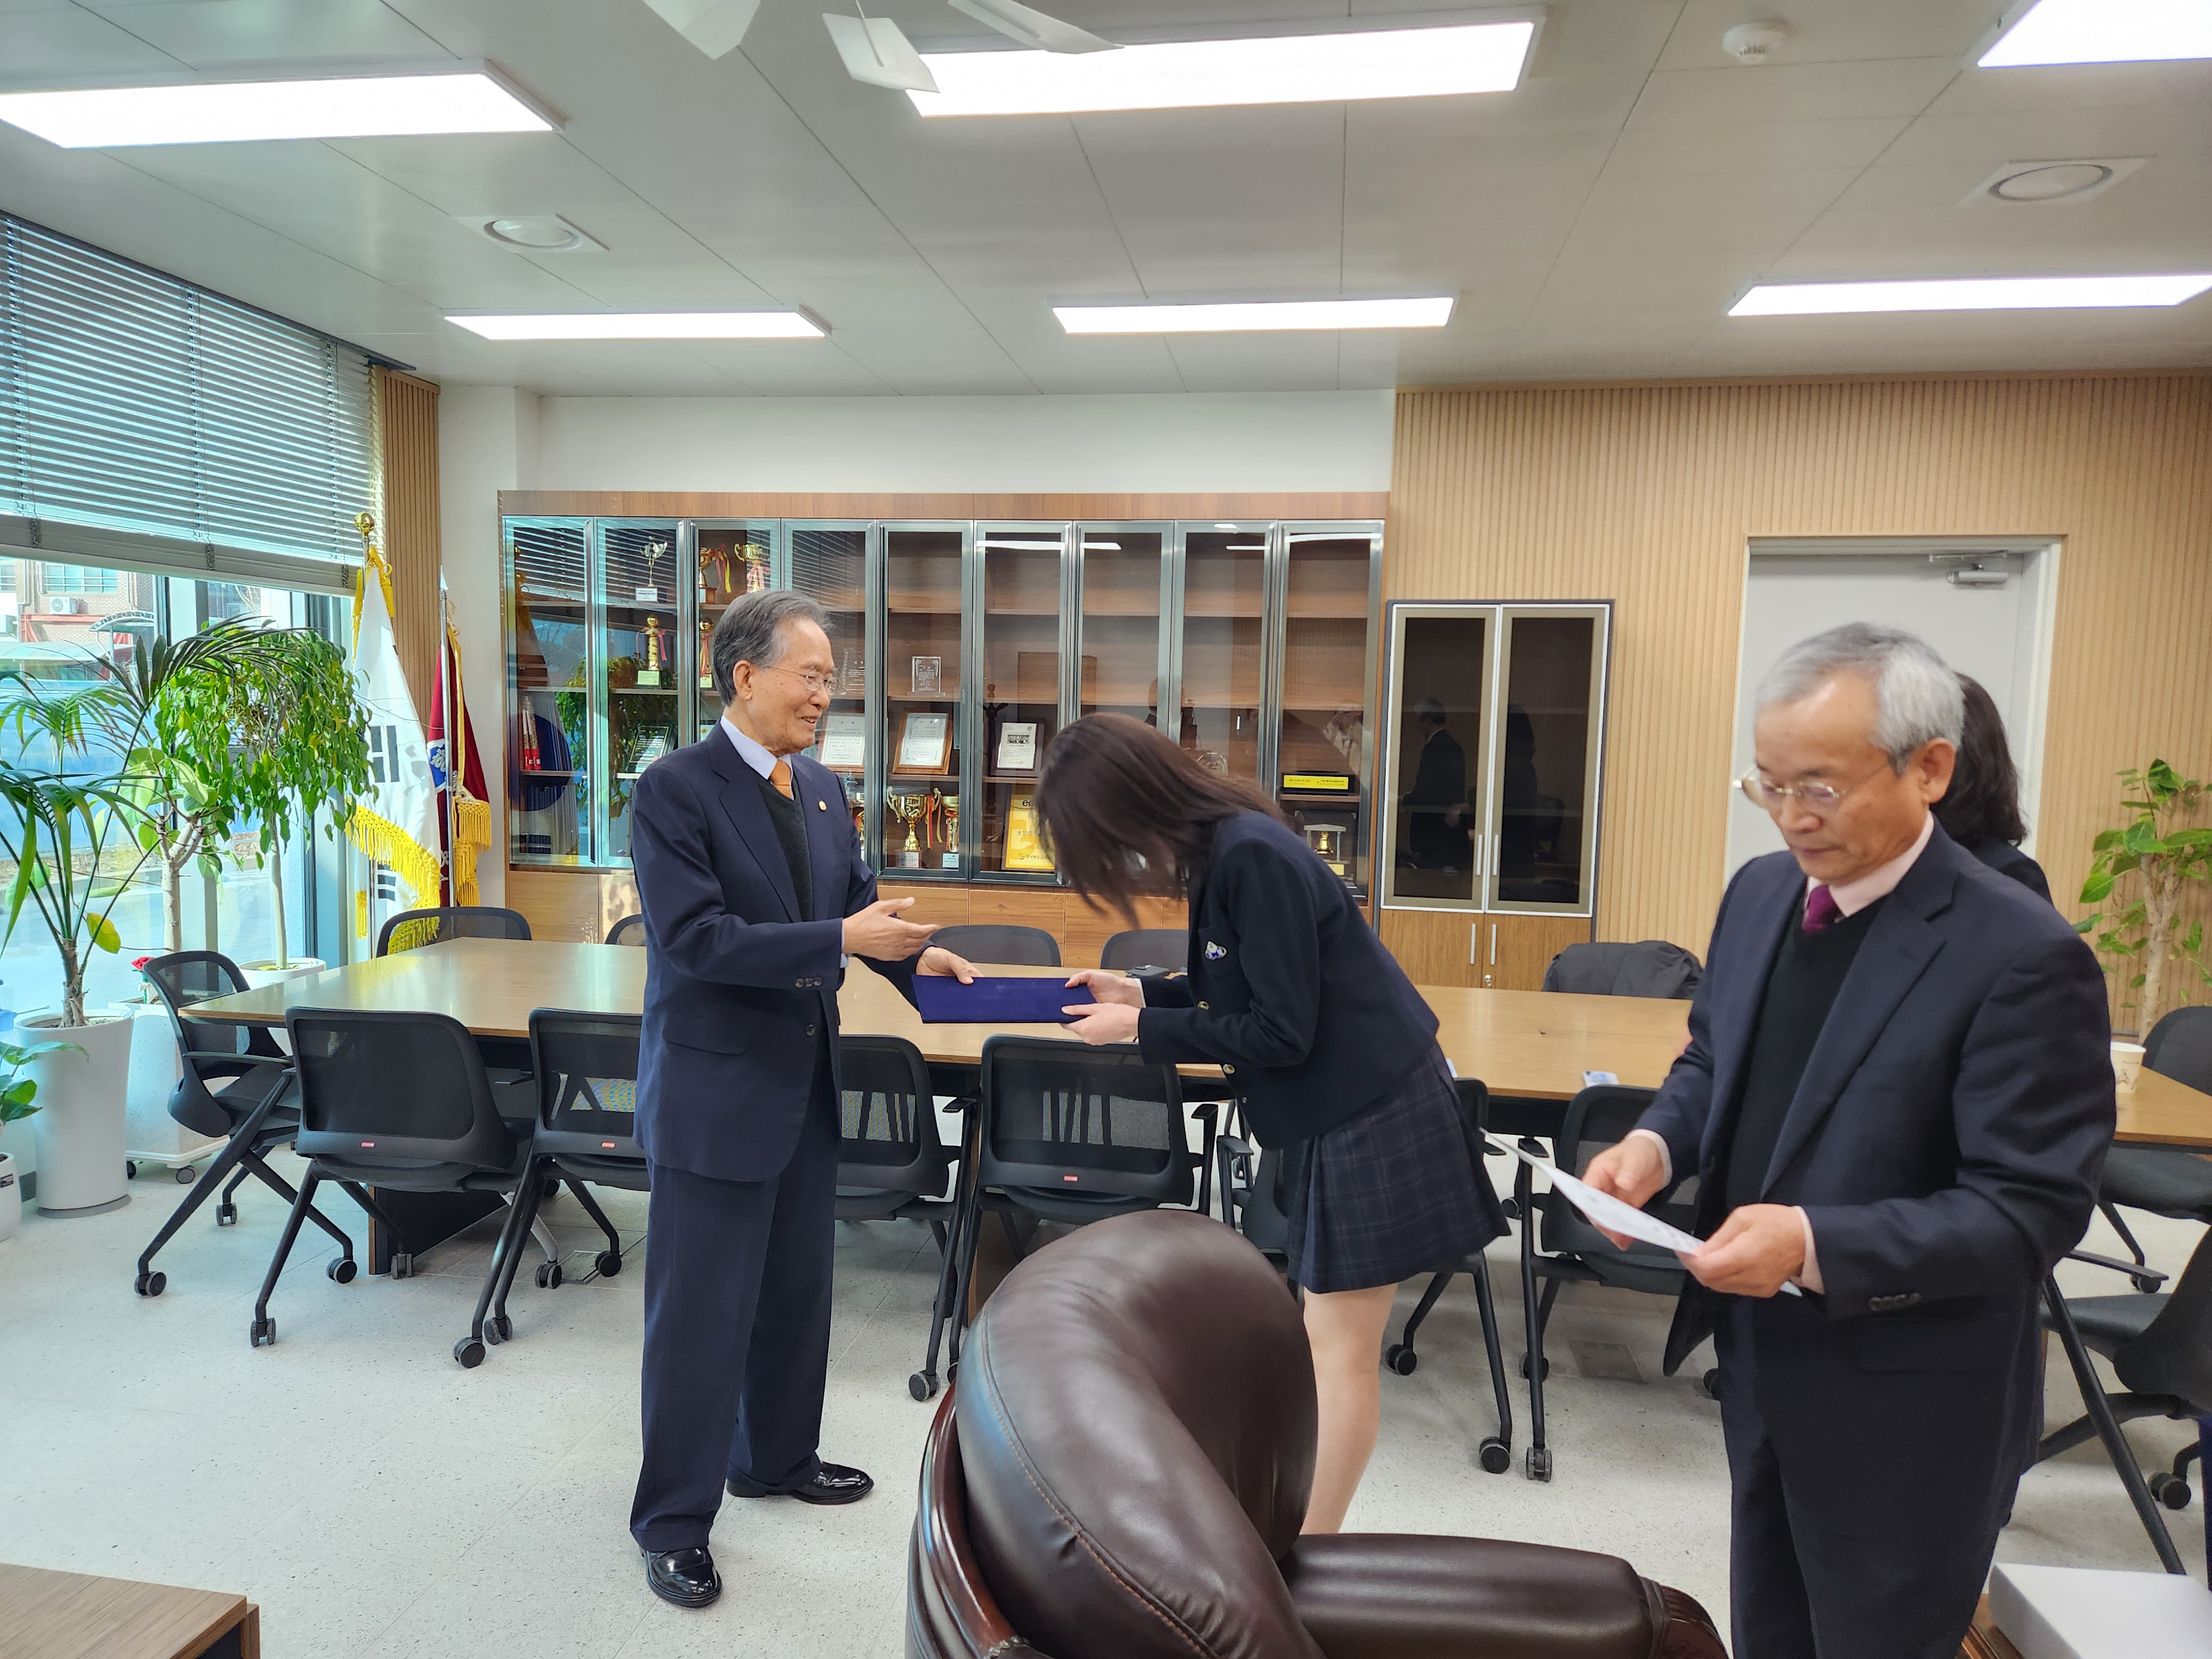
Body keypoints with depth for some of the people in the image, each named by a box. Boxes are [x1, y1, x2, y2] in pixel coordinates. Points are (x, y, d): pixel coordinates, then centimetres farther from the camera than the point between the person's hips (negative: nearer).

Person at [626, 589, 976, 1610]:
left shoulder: (822, 790, 7)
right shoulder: (675, 789, -16)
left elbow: (855, 897, 13)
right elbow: (692, 936, -24)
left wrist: (915, 956, -6)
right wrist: (841, 941, -27)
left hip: (805, 1084, 8)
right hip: (715, 1091, -7)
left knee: (797, 1289, 21)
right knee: (701, 1313, 4)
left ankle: (777, 1457, 42)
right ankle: (673, 1523, 22)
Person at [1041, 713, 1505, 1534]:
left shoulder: (1253, 856, -24)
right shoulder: (1221, 848, 5)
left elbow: (1280, 1031, -21)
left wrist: (1141, 1029, -13)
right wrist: (1139, 993, 6)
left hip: (1370, 1118, -9)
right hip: (1339, 1113, 9)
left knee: (1339, 1346, 3)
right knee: (1335, 1341, 16)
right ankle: (1306, 1527, 29)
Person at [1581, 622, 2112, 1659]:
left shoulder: (2022, 954, -22)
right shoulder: (1760, 893, -1)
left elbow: (2036, 1209, -22)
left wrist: (1817, 1246, -32)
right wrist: (1659, 1142, -9)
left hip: (1902, 1406, -6)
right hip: (1763, 1366, 6)